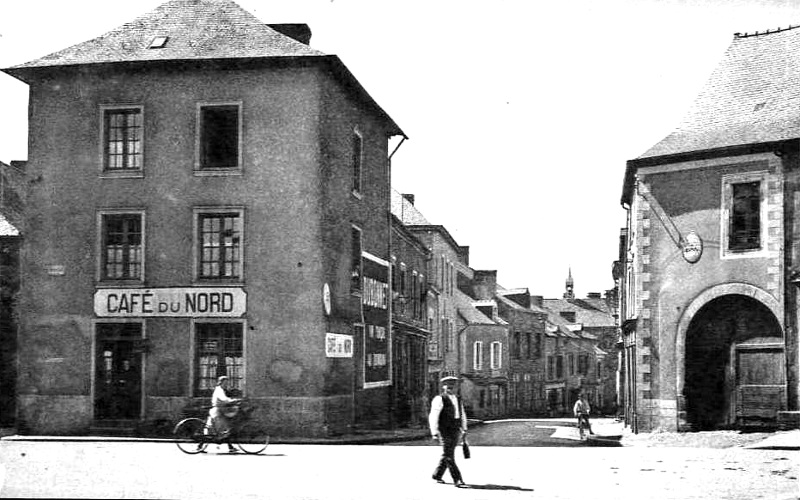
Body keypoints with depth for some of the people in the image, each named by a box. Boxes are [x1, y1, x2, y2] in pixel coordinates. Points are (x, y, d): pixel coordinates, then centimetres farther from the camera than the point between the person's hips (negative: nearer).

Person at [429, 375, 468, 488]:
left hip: (455, 431, 7)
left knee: (447, 455, 13)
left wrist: (464, 429, 19)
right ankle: (458, 481, -11)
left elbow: (462, 415, 24)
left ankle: (437, 475, 30)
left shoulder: (458, 399, 13)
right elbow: (433, 417, -13)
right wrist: (434, 432, -18)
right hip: (444, 431, -7)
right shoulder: (439, 399, -9)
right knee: (449, 456, -8)